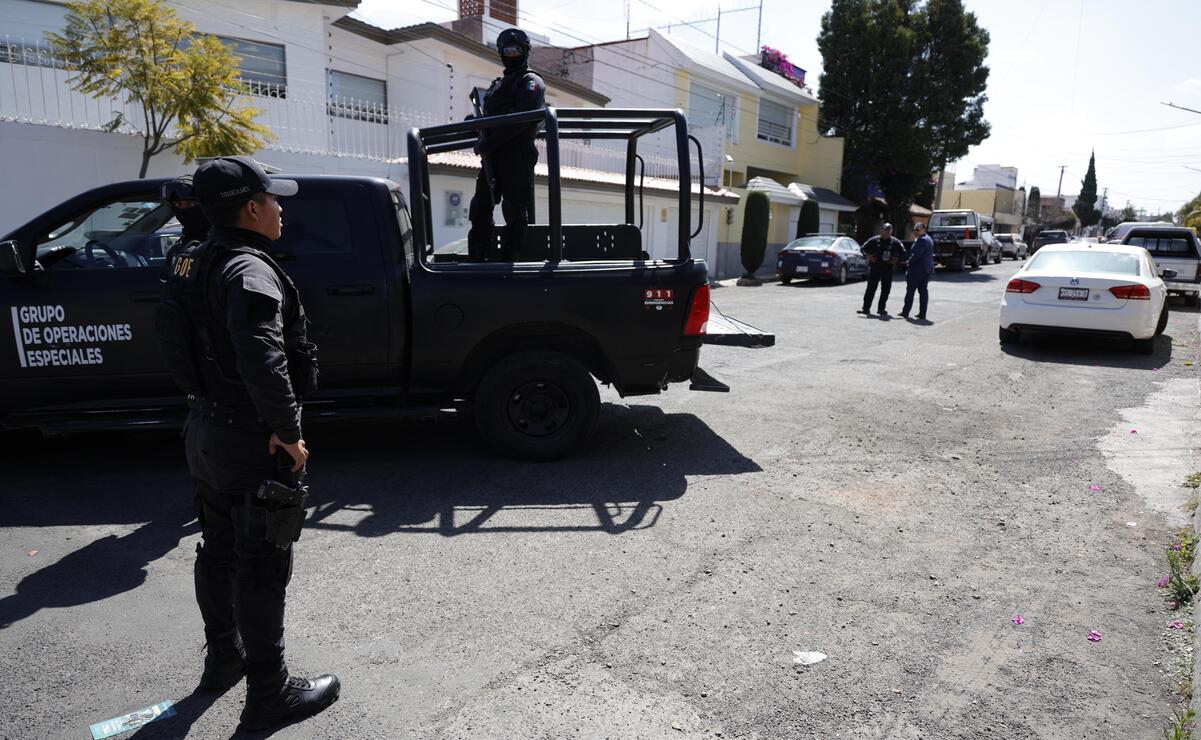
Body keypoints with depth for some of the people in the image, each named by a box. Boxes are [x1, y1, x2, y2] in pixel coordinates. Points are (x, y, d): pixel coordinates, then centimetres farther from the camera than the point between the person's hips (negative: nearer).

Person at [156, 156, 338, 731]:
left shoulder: (192, 262, 7)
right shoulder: (249, 271, -23)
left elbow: (183, 341, 18)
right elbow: (262, 361, -37)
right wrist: (287, 430, -26)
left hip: (205, 430, 9)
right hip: (253, 443, -9)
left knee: (218, 548, 22)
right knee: (262, 566, 2)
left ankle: (223, 658, 42)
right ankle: (268, 694, 17)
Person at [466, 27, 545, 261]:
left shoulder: (531, 82, -1)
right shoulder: (498, 84, 26)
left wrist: (489, 143, -20)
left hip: (517, 155, -9)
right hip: (493, 155, 9)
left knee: (515, 209, -6)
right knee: (480, 207, 7)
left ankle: (511, 257, -2)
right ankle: (477, 257, 12)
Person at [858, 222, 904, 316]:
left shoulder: (895, 242, 3)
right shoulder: (874, 240, -2)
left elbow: (902, 252, 13)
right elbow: (864, 248, 5)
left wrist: (896, 259, 1)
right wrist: (869, 256, -3)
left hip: (888, 268, 3)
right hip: (875, 267, -3)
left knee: (886, 289, 5)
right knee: (871, 288, -6)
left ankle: (881, 308, 16)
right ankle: (866, 308, -5)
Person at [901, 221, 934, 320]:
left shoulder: (922, 240, -16)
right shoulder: (929, 239, 17)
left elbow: (916, 254, -21)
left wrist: (909, 262, -6)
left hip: (917, 269, -9)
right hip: (927, 269, 9)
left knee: (910, 291, 0)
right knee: (923, 291, 7)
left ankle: (905, 312, 7)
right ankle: (922, 314, 6)